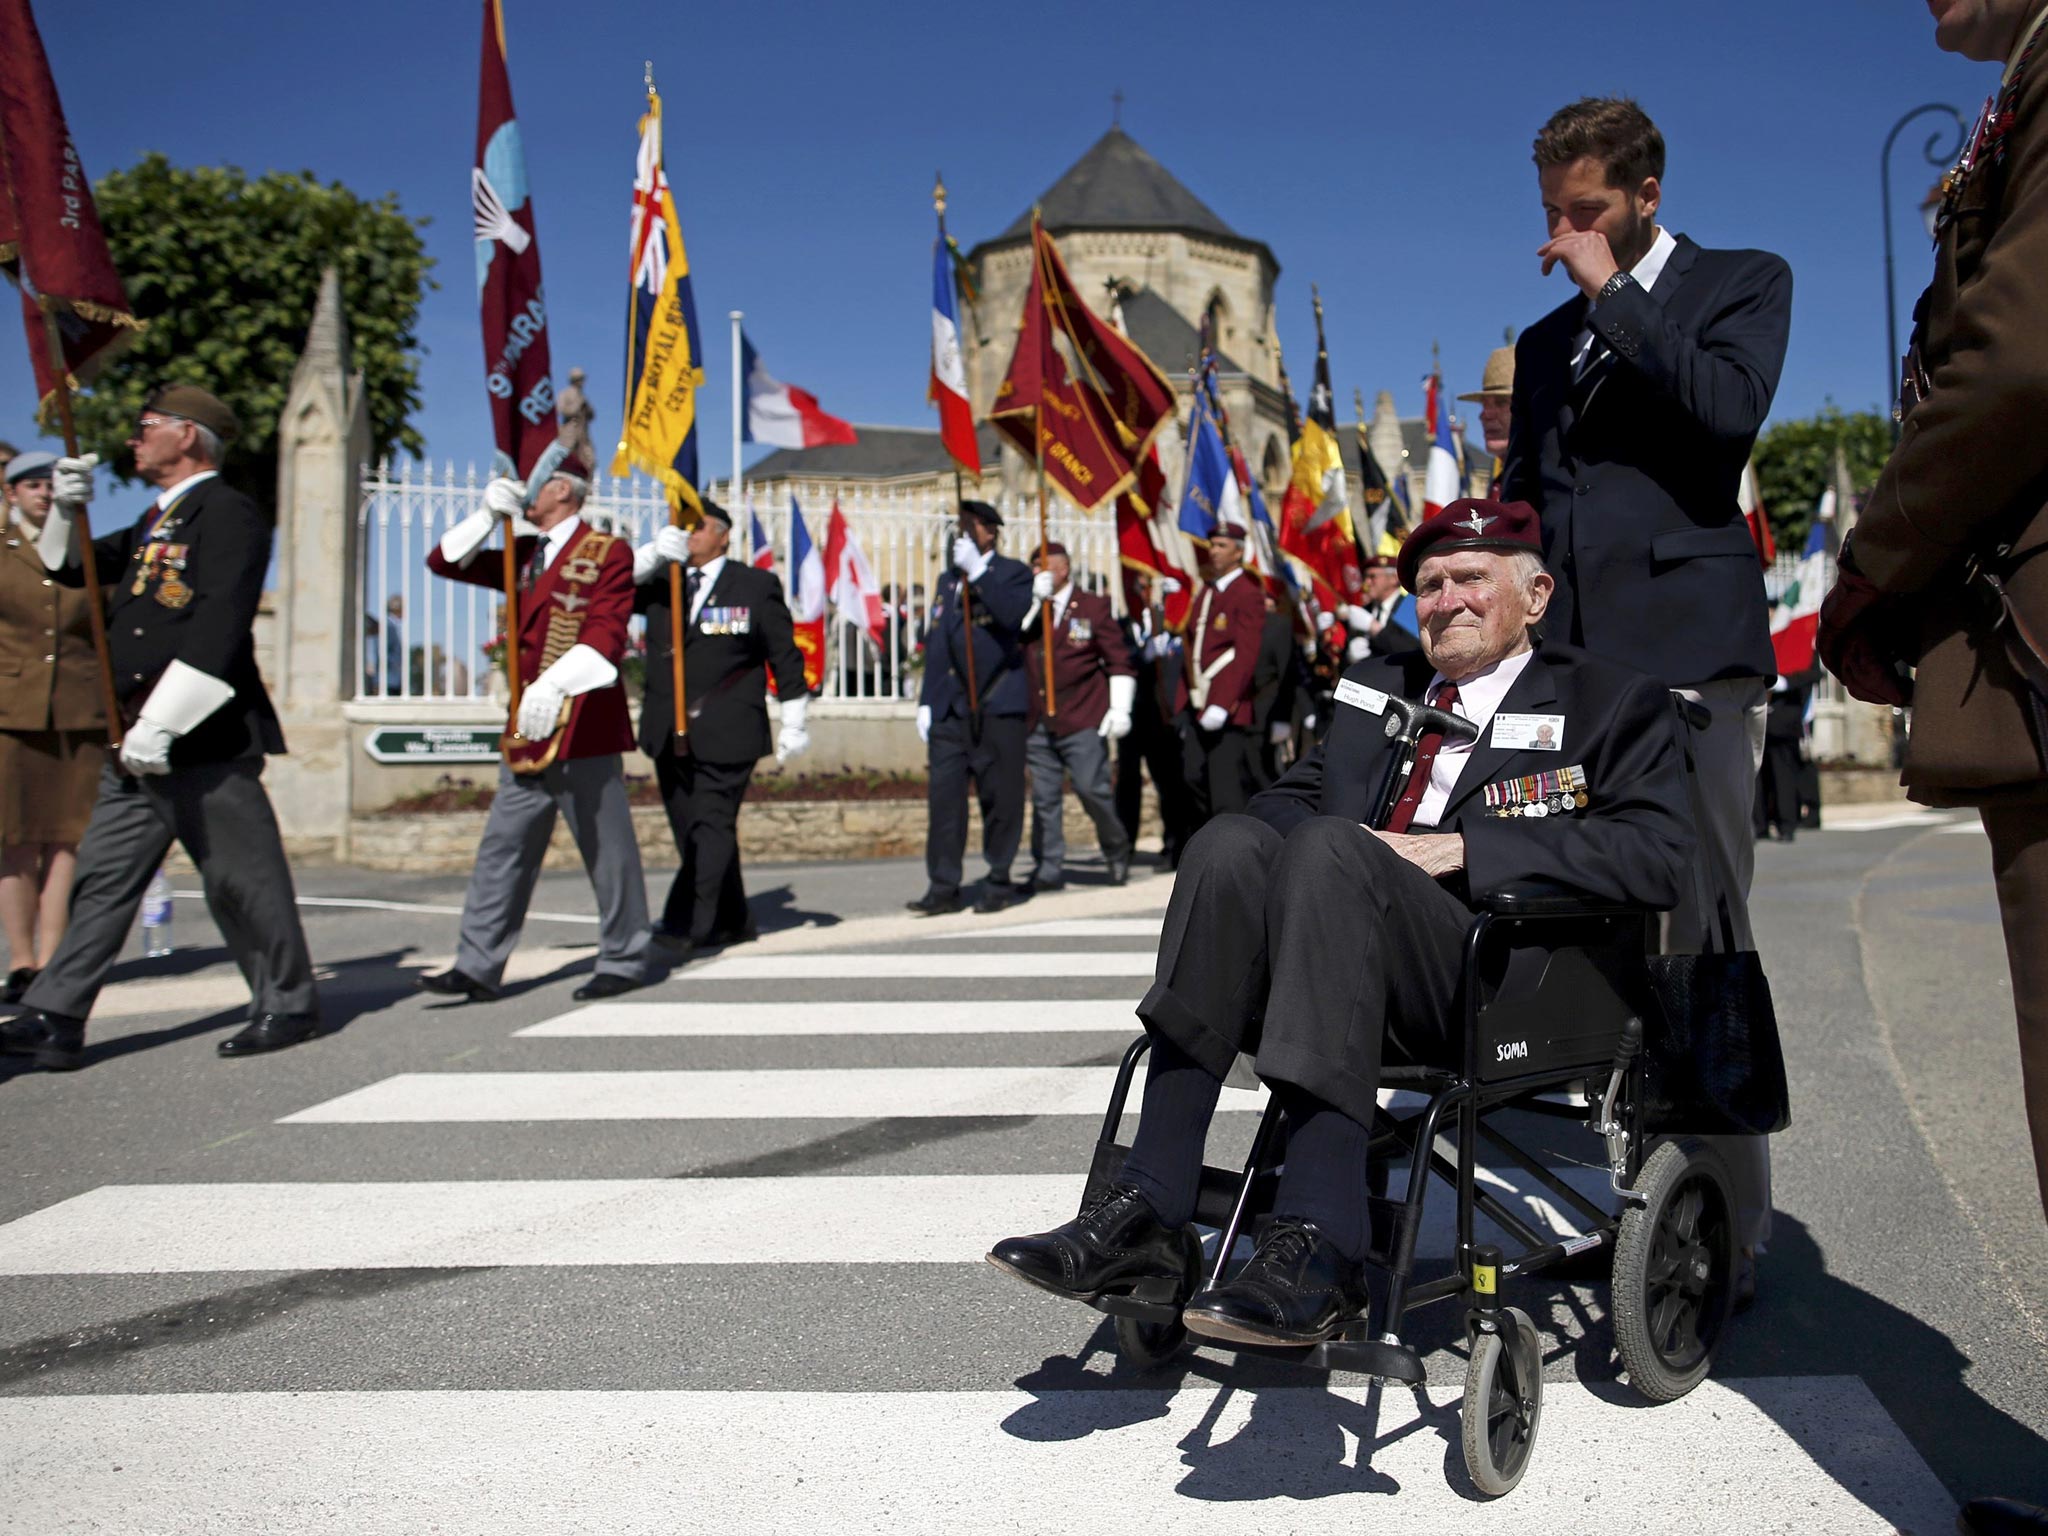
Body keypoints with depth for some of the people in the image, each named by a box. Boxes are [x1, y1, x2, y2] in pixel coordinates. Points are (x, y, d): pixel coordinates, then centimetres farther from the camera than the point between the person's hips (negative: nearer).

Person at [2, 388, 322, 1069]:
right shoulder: (157, 521, 21)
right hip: (141, 740, 9)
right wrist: (67, 510, 6)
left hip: (205, 740, -9)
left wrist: (160, 723, -25)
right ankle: (55, 1017, 10)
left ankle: (288, 1005, 13)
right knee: (103, 877, 7)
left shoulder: (230, 514, -10)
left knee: (241, 877, 0)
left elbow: (218, 630, -20)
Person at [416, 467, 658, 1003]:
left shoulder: (609, 553, -5)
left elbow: (606, 633, -19)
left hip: (582, 725, -7)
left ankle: (625, 960, 12)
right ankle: (478, 967, 8)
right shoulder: (525, 554, 17)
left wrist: (555, 683, -34)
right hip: (528, 727, 7)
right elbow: (444, 562, 19)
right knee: (504, 847, 5)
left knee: (605, 847, 0)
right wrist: (488, 513, 3)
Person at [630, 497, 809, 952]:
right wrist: (653, 554, -17)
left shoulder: (757, 585, 3)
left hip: (726, 734, -5)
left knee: (712, 827, -12)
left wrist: (793, 723, 0)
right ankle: (731, 922, 21)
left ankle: (690, 925, -17)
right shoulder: (660, 582, 14)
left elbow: (785, 657, 3)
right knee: (690, 832, 10)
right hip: (669, 734, 5)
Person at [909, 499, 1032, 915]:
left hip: (997, 706, -4)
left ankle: (1000, 882, 12)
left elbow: (1011, 615, -18)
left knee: (1000, 796, 0)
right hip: (950, 707, 5)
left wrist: (977, 571, -18)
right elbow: (934, 643, 18)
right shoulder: (948, 580, 20)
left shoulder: (1012, 573, 4)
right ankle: (944, 886, 1)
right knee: (943, 794, -2)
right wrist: (926, 701, 11)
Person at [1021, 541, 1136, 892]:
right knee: (1044, 797, 4)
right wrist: (1035, 601, -10)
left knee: (1092, 788, -9)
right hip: (1037, 723, 4)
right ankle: (1048, 869, 11)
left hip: (1082, 721, -3)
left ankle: (1117, 850, 15)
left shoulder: (1093, 606, 4)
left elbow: (1119, 661, 3)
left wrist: (1120, 709, -5)